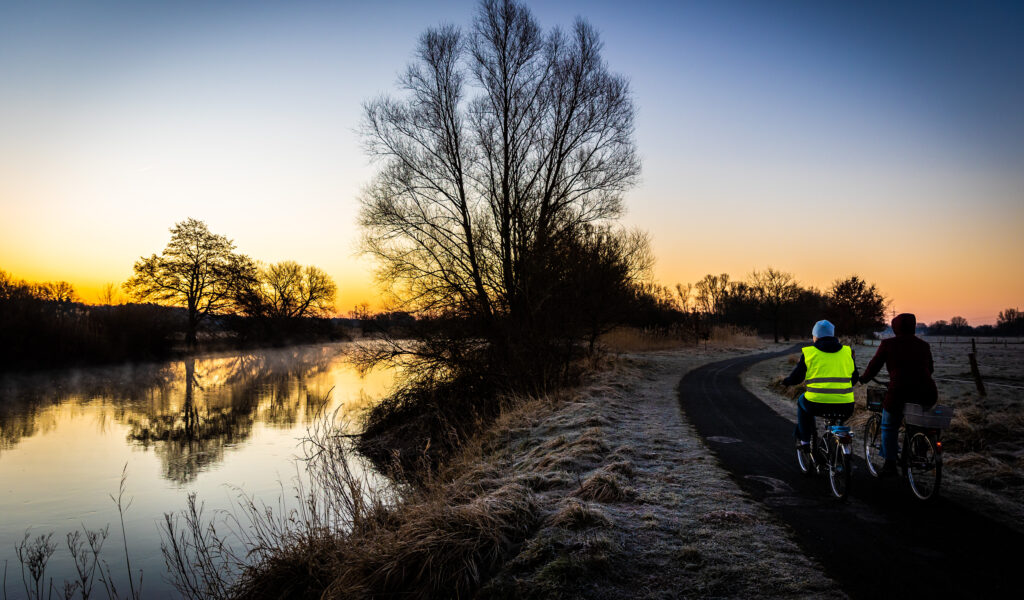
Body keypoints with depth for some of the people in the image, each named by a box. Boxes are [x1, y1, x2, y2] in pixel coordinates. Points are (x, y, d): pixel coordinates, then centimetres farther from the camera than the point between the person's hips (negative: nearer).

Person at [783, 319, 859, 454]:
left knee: (802, 402, 31)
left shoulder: (808, 352, 3)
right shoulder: (847, 352, 12)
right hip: (845, 407, 3)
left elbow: (795, 378, 7)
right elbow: (854, 378, 21)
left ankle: (804, 441, 32)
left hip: (817, 405, -3)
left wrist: (786, 381, 29)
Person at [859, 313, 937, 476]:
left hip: (899, 393, -4)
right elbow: (930, 369, 24)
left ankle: (890, 463, 17)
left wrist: (863, 379, 26)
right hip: (926, 395, 4)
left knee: (889, 426, 17)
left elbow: (874, 366, 9)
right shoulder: (924, 345, 12)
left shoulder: (888, 344, 2)